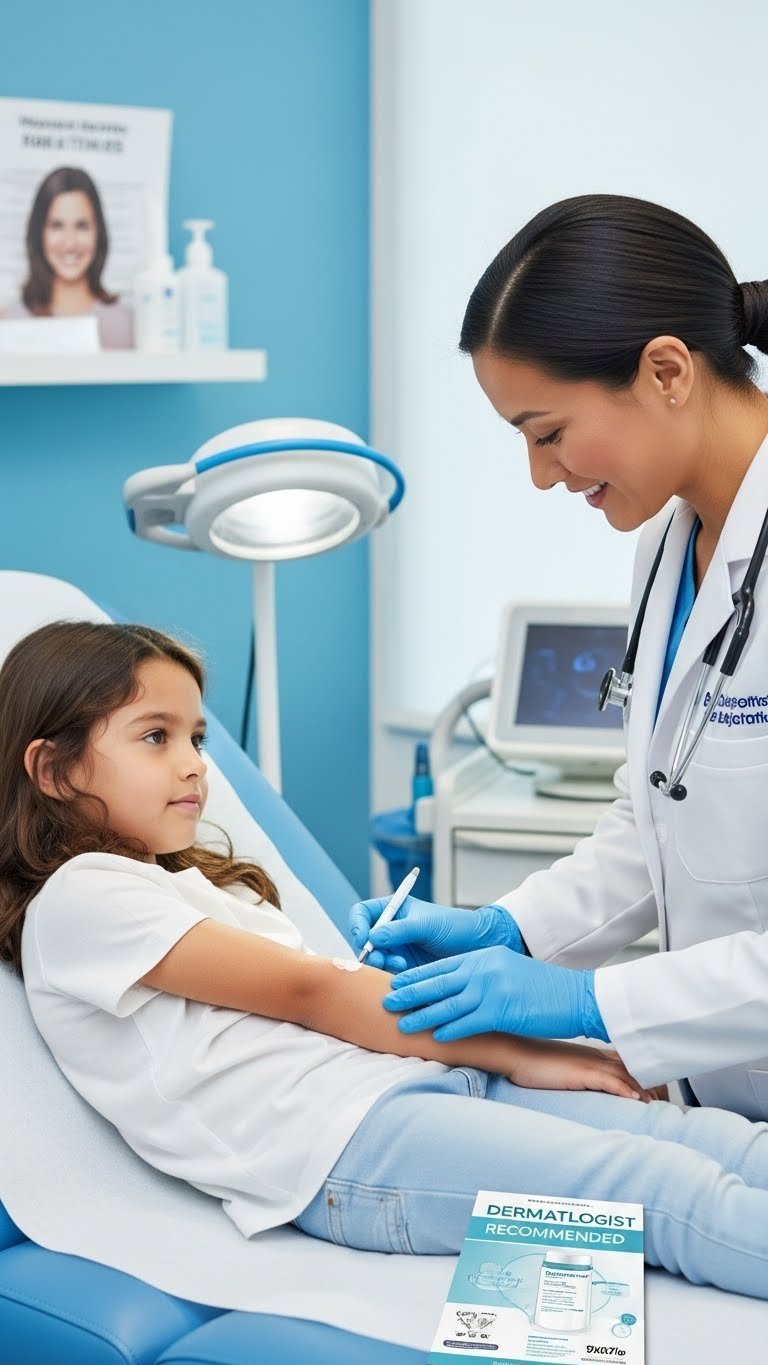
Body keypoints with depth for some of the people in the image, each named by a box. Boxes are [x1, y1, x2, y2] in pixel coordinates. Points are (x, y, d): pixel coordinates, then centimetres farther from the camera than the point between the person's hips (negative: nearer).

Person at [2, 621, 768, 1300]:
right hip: (340, 1143, -8)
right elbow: (308, 993, -6)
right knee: (680, 1195, -23)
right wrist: (517, 1053, -5)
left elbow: (329, 994, 16)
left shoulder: (195, 884, 28)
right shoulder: (80, 896, -1)